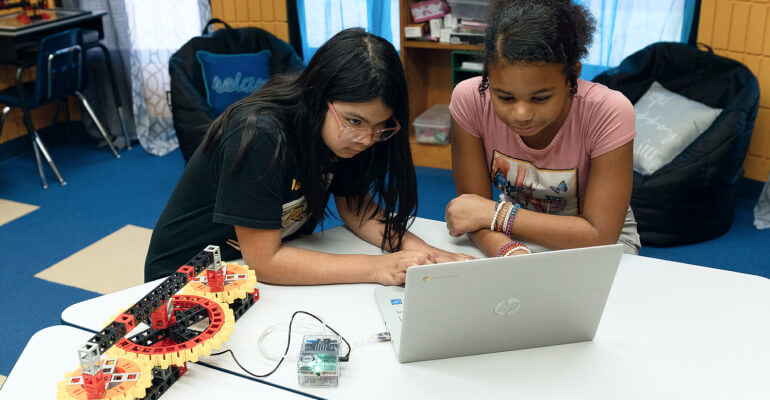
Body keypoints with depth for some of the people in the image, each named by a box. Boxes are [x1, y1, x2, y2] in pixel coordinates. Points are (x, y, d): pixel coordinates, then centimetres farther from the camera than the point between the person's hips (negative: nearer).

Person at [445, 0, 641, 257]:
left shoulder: (609, 113, -25)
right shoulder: (470, 99, -20)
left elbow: (600, 236, -25)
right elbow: (473, 208, -18)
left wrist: (495, 214, -26)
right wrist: (511, 253, -38)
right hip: (512, 238, 1)